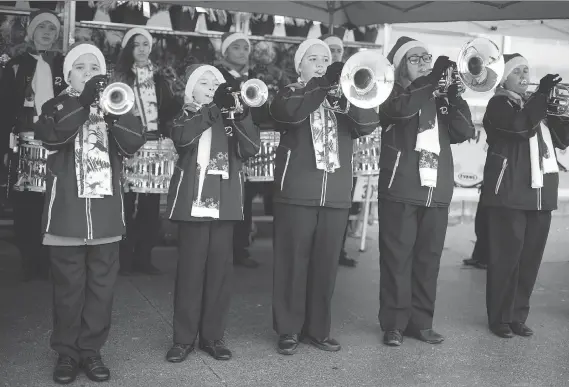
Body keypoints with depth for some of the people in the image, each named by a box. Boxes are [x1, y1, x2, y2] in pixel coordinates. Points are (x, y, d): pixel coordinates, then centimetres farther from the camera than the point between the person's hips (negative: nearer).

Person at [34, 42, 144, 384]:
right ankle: (67, 352, 16)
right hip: (67, 211, -2)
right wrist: (84, 102, -23)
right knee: (69, 286, 4)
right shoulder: (56, 106, 7)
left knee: (102, 286, 6)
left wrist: (111, 109, -20)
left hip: (106, 211, 2)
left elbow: (134, 143, -5)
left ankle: (91, 349, 18)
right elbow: (51, 136, -16)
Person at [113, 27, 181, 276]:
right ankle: (125, 258, 3)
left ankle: (144, 257, 11)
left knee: (151, 203, 3)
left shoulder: (159, 79, 14)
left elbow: (169, 111, 9)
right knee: (127, 202, -4)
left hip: (155, 144, 3)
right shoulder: (120, 77, 4)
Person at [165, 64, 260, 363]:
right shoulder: (184, 117, 8)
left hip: (224, 204, 2)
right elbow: (182, 137, -16)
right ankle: (183, 338, 9)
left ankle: (213, 336, 14)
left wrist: (241, 113, -16)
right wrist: (214, 106, -22)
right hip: (193, 203, -2)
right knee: (190, 271, 1)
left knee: (219, 271, 5)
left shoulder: (231, 119, 14)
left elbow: (251, 148, -3)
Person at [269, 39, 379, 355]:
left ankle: (318, 328, 18)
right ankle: (289, 330, 10)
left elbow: (368, 124, -3)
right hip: (297, 192, -3)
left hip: (337, 194, 3)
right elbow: (291, 113, -17)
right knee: (293, 261, 0)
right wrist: (324, 85, -19)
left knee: (326, 263, 7)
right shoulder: (290, 94, 8)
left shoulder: (343, 96, 16)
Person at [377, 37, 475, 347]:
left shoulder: (439, 99, 19)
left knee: (429, 259, 7)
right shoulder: (393, 94, 4)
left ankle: (421, 322, 17)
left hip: (437, 191, 5)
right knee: (397, 258, -3)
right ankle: (393, 324, 5)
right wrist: (433, 78, -18)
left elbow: (465, 131, 5)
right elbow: (402, 109, -21)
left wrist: (453, 93, -4)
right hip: (401, 189, -5)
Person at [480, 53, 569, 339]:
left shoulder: (536, 105, 21)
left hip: (540, 193, 6)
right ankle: (499, 318, 7)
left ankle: (518, 316, 17)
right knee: (506, 258, -3)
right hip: (509, 193, -6)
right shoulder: (499, 104, 0)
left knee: (530, 259, 7)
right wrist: (542, 94, -19)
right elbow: (521, 126, -20)